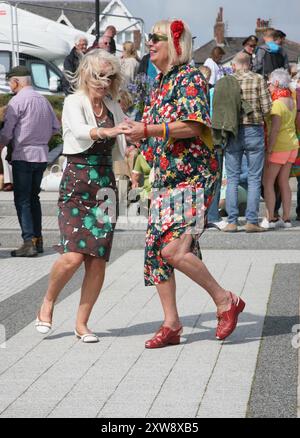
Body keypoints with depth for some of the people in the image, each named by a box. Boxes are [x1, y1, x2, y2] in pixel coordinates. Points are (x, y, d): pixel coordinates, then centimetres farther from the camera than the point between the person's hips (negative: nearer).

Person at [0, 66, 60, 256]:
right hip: (42, 156, 7)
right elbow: (55, 127, 14)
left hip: (24, 155, -7)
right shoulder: (43, 100, 10)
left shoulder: (17, 101, -10)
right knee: (34, 198, 16)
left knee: (22, 200, -4)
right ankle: (38, 239, 16)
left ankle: (29, 242, -10)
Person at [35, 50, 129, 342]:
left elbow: (123, 146, 18)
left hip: (105, 186, 5)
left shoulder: (113, 107, 13)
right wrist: (107, 131, -42)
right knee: (73, 255, -16)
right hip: (76, 183, -5)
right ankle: (48, 303, 12)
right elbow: (80, 131, -23)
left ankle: (82, 324, 9)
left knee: (98, 260, -1)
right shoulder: (74, 102, -2)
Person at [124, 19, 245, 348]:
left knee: (174, 249, -20)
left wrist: (147, 130, -18)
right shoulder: (159, 81, 18)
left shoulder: (188, 77, -8)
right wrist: (138, 135, 11)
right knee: (156, 250, 4)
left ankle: (225, 300, -2)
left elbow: (192, 125, -21)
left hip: (192, 177, -9)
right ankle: (171, 324, 12)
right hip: (165, 179, 9)